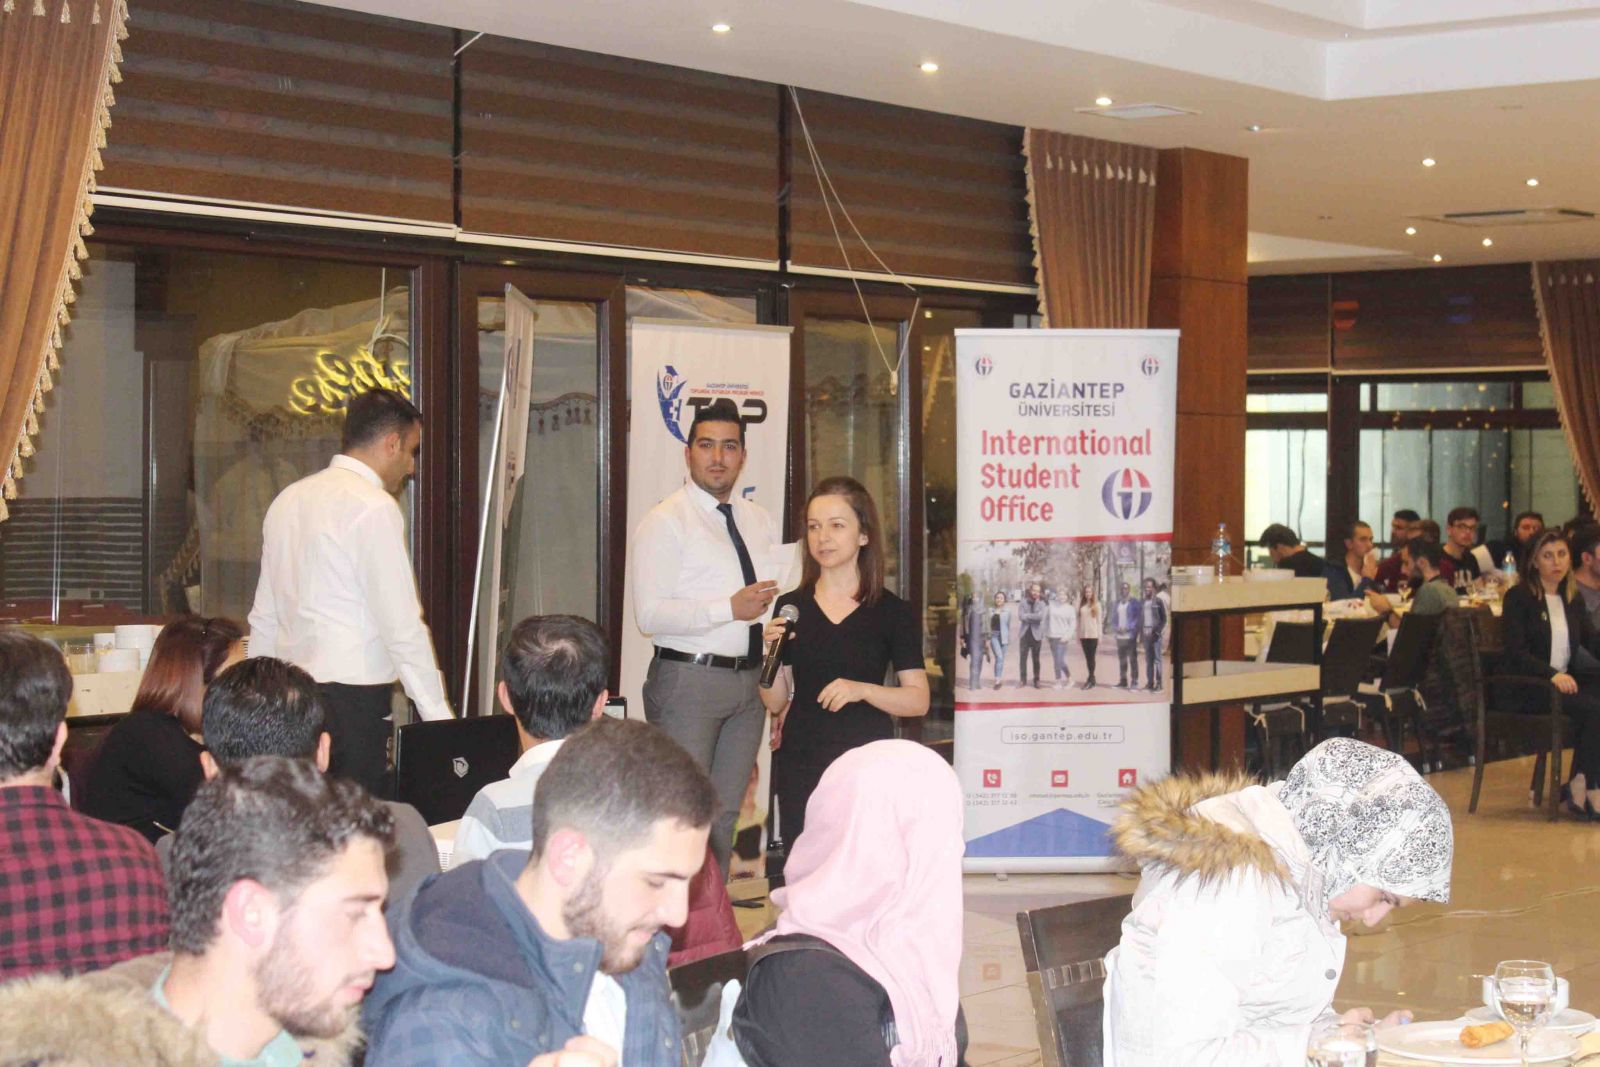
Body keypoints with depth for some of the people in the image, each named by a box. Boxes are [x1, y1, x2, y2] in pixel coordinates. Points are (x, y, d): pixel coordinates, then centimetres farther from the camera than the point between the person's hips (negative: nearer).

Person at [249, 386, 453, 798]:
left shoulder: (288, 499, 15)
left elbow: (263, 620, 19)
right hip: (353, 698, -8)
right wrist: (440, 716, -9)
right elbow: (403, 628, -13)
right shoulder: (374, 507, -9)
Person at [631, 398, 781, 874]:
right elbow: (650, 614, -16)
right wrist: (730, 609, -23)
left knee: (726, 815, 12)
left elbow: (779, 601, 20)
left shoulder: (759, 521, 14)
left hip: (749, 679, 6)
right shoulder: (666, 522, -6)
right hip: (689, 678, -6)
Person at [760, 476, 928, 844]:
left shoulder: (894, 613, 2)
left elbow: (918, 700, -1)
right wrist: (773, 654, -7)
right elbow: (775, 702, 11)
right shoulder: (791, 607, 9)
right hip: (801, 761, 2)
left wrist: (862, 689, -16)